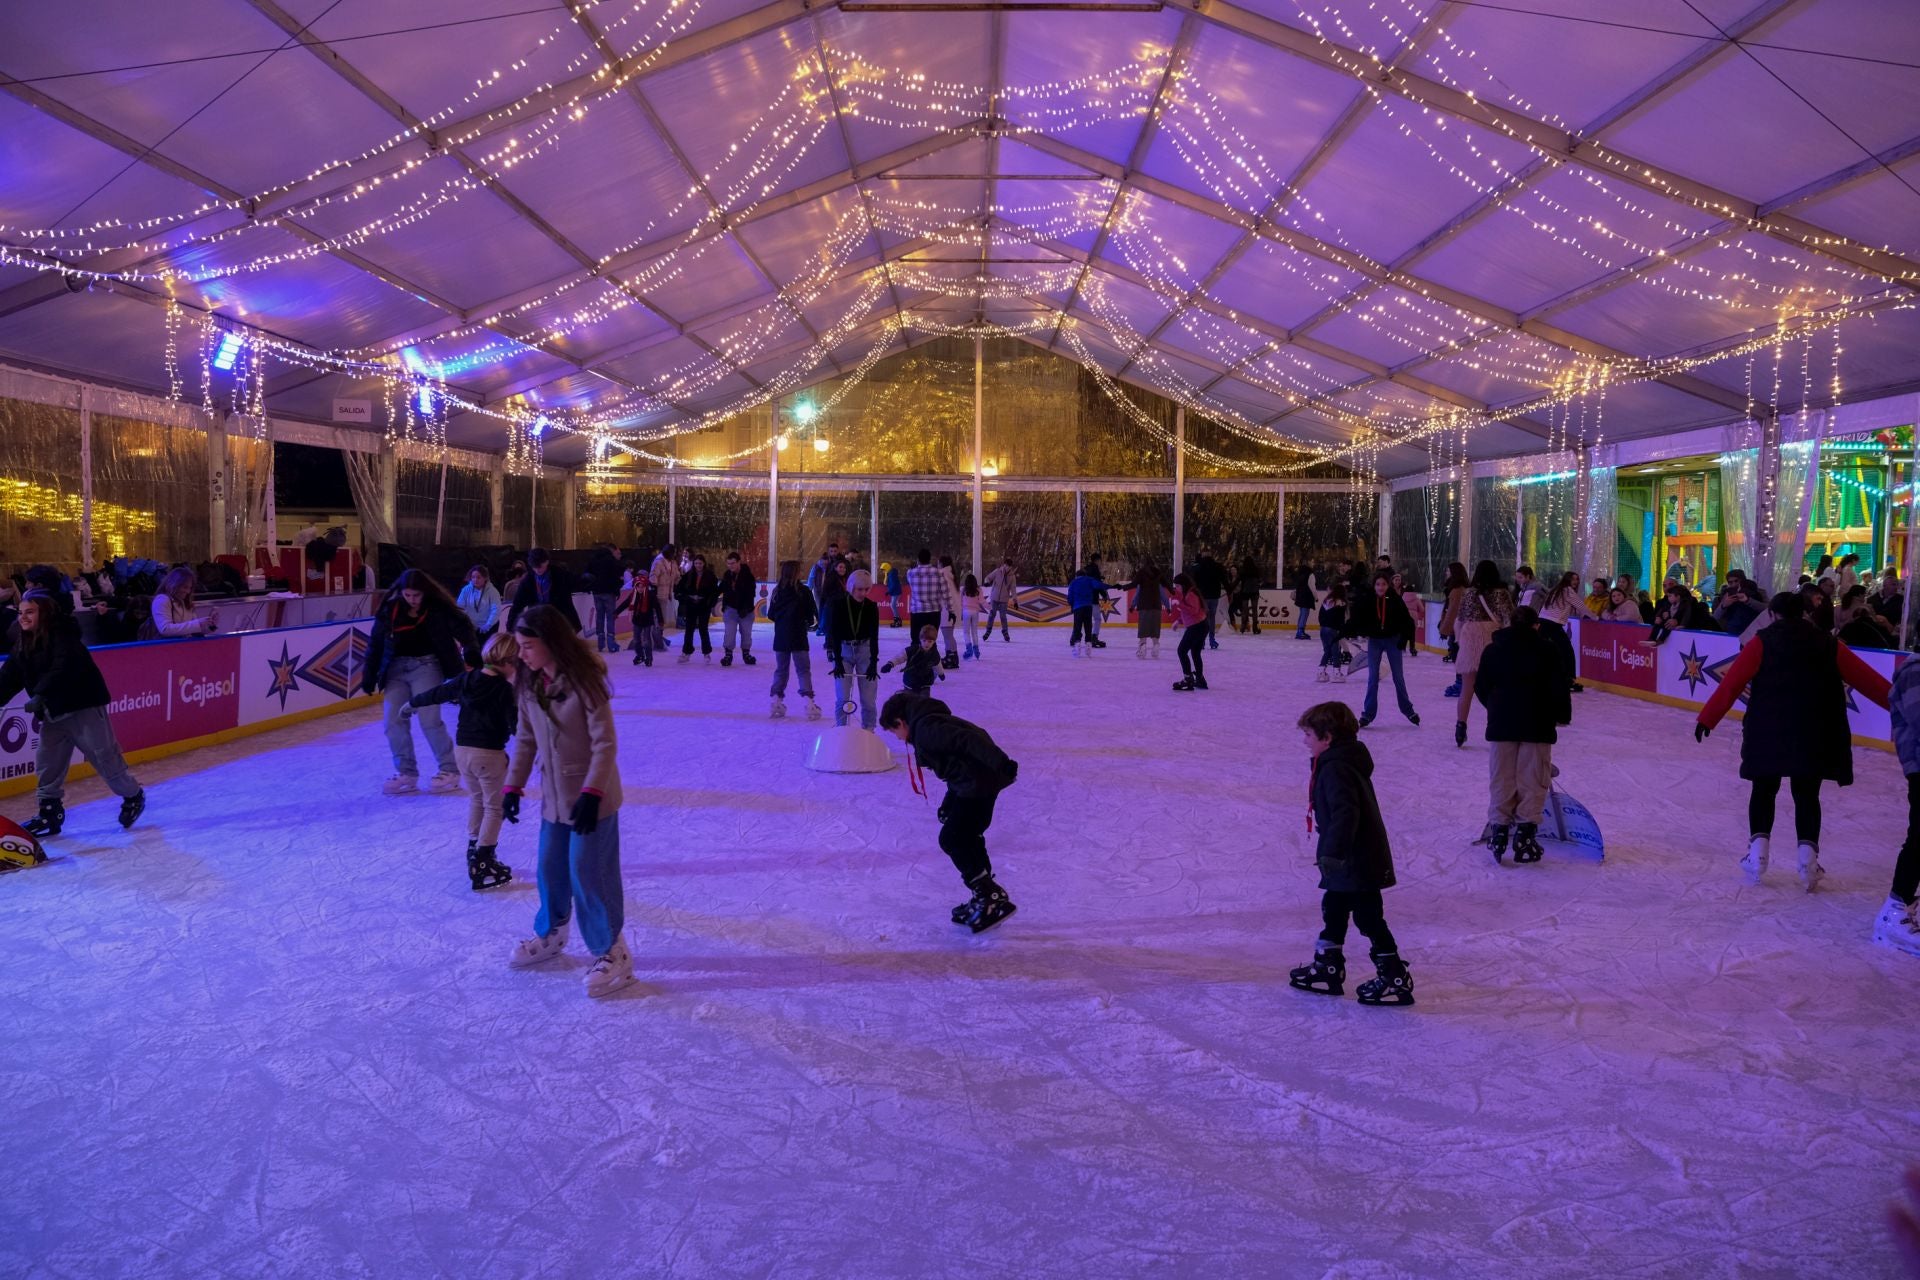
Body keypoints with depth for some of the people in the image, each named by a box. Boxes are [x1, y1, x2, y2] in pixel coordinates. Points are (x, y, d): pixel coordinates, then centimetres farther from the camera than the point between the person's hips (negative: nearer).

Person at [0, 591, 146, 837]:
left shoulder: (63, 636, -16)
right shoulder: (22, 645, 10)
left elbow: (62, 669, -31)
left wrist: (40, 695, -40)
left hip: (84, 706, -8)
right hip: (53, 713, 8)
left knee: (104, 756, -1)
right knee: (46, 762, 8)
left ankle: (133, 796, 17)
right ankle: (50, 812, 17)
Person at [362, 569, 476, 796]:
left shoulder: (438, 609, -8)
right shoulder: (389, 610, 0)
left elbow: (463, 629, -11)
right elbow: (376, 644, 5)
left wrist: (472, 653, -29)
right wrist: (369, 676, 5)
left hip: (426, 665, -4)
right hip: (397, 667, 4)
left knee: (429, 720, -11)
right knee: (394, 721, 1)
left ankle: (449, 770, 5)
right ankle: (405, 773, 14)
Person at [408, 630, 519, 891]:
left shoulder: (466, 679, 3)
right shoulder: (504, 690, -14)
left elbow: (437, 693, 16)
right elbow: (515, 725, -18)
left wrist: (413, 702, 32)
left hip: (462, 749, 7)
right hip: (489, 754, -6)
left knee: (476, 798, 25)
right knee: (494, 807, 3)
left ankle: (474, 849, 32)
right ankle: (482, 864, -1)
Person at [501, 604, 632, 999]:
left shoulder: (585, 680, -21)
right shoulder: (530, 683, 0)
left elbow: (605, 743, -21)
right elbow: (525, 739, 9)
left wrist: (592, 792, -27)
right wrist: (513, 785, 7)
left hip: (591, 796, -7)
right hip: (553, 796, 7)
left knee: (588, 874, -2)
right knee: (550, 870, 18)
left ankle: (612, 952, 12)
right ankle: (550, 935, 41)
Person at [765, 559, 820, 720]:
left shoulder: (778, 591, -1)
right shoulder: (803, 591, -11)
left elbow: (771, 615, 3)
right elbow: (812, 614, -8)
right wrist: (808, 622, 13)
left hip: (780, 636, 3)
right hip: (798, 636, -3)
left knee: (780, 669, 15)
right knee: (803, 669, 2)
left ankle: (777, 701, 14)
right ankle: (809, 702, -7)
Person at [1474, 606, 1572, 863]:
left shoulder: (1493, 648, 5)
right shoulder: (1549, 648, -2)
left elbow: (1481, 686, 6)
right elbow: (1560, 685, -6)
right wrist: (1561, 715, 6)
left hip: (1502, 723, 2)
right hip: (1538, 724, -2)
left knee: (1502, 778, 10)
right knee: (1532, 780, 4)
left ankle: (1498, 829, 9)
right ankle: (1525, 834, 3)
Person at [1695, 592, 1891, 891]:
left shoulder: (1763, 642, 2)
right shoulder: (1826, 644, 10)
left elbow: (1732, 683, -4)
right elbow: (1868, 679, 12)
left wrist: (1707, 719, -4)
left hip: (1768, 731, -2)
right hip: (1815, 735, 2)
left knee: (1764, 789, 13)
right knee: (1806, 794, 10)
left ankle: (1758, 848, 3)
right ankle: (1808, 854, -3)